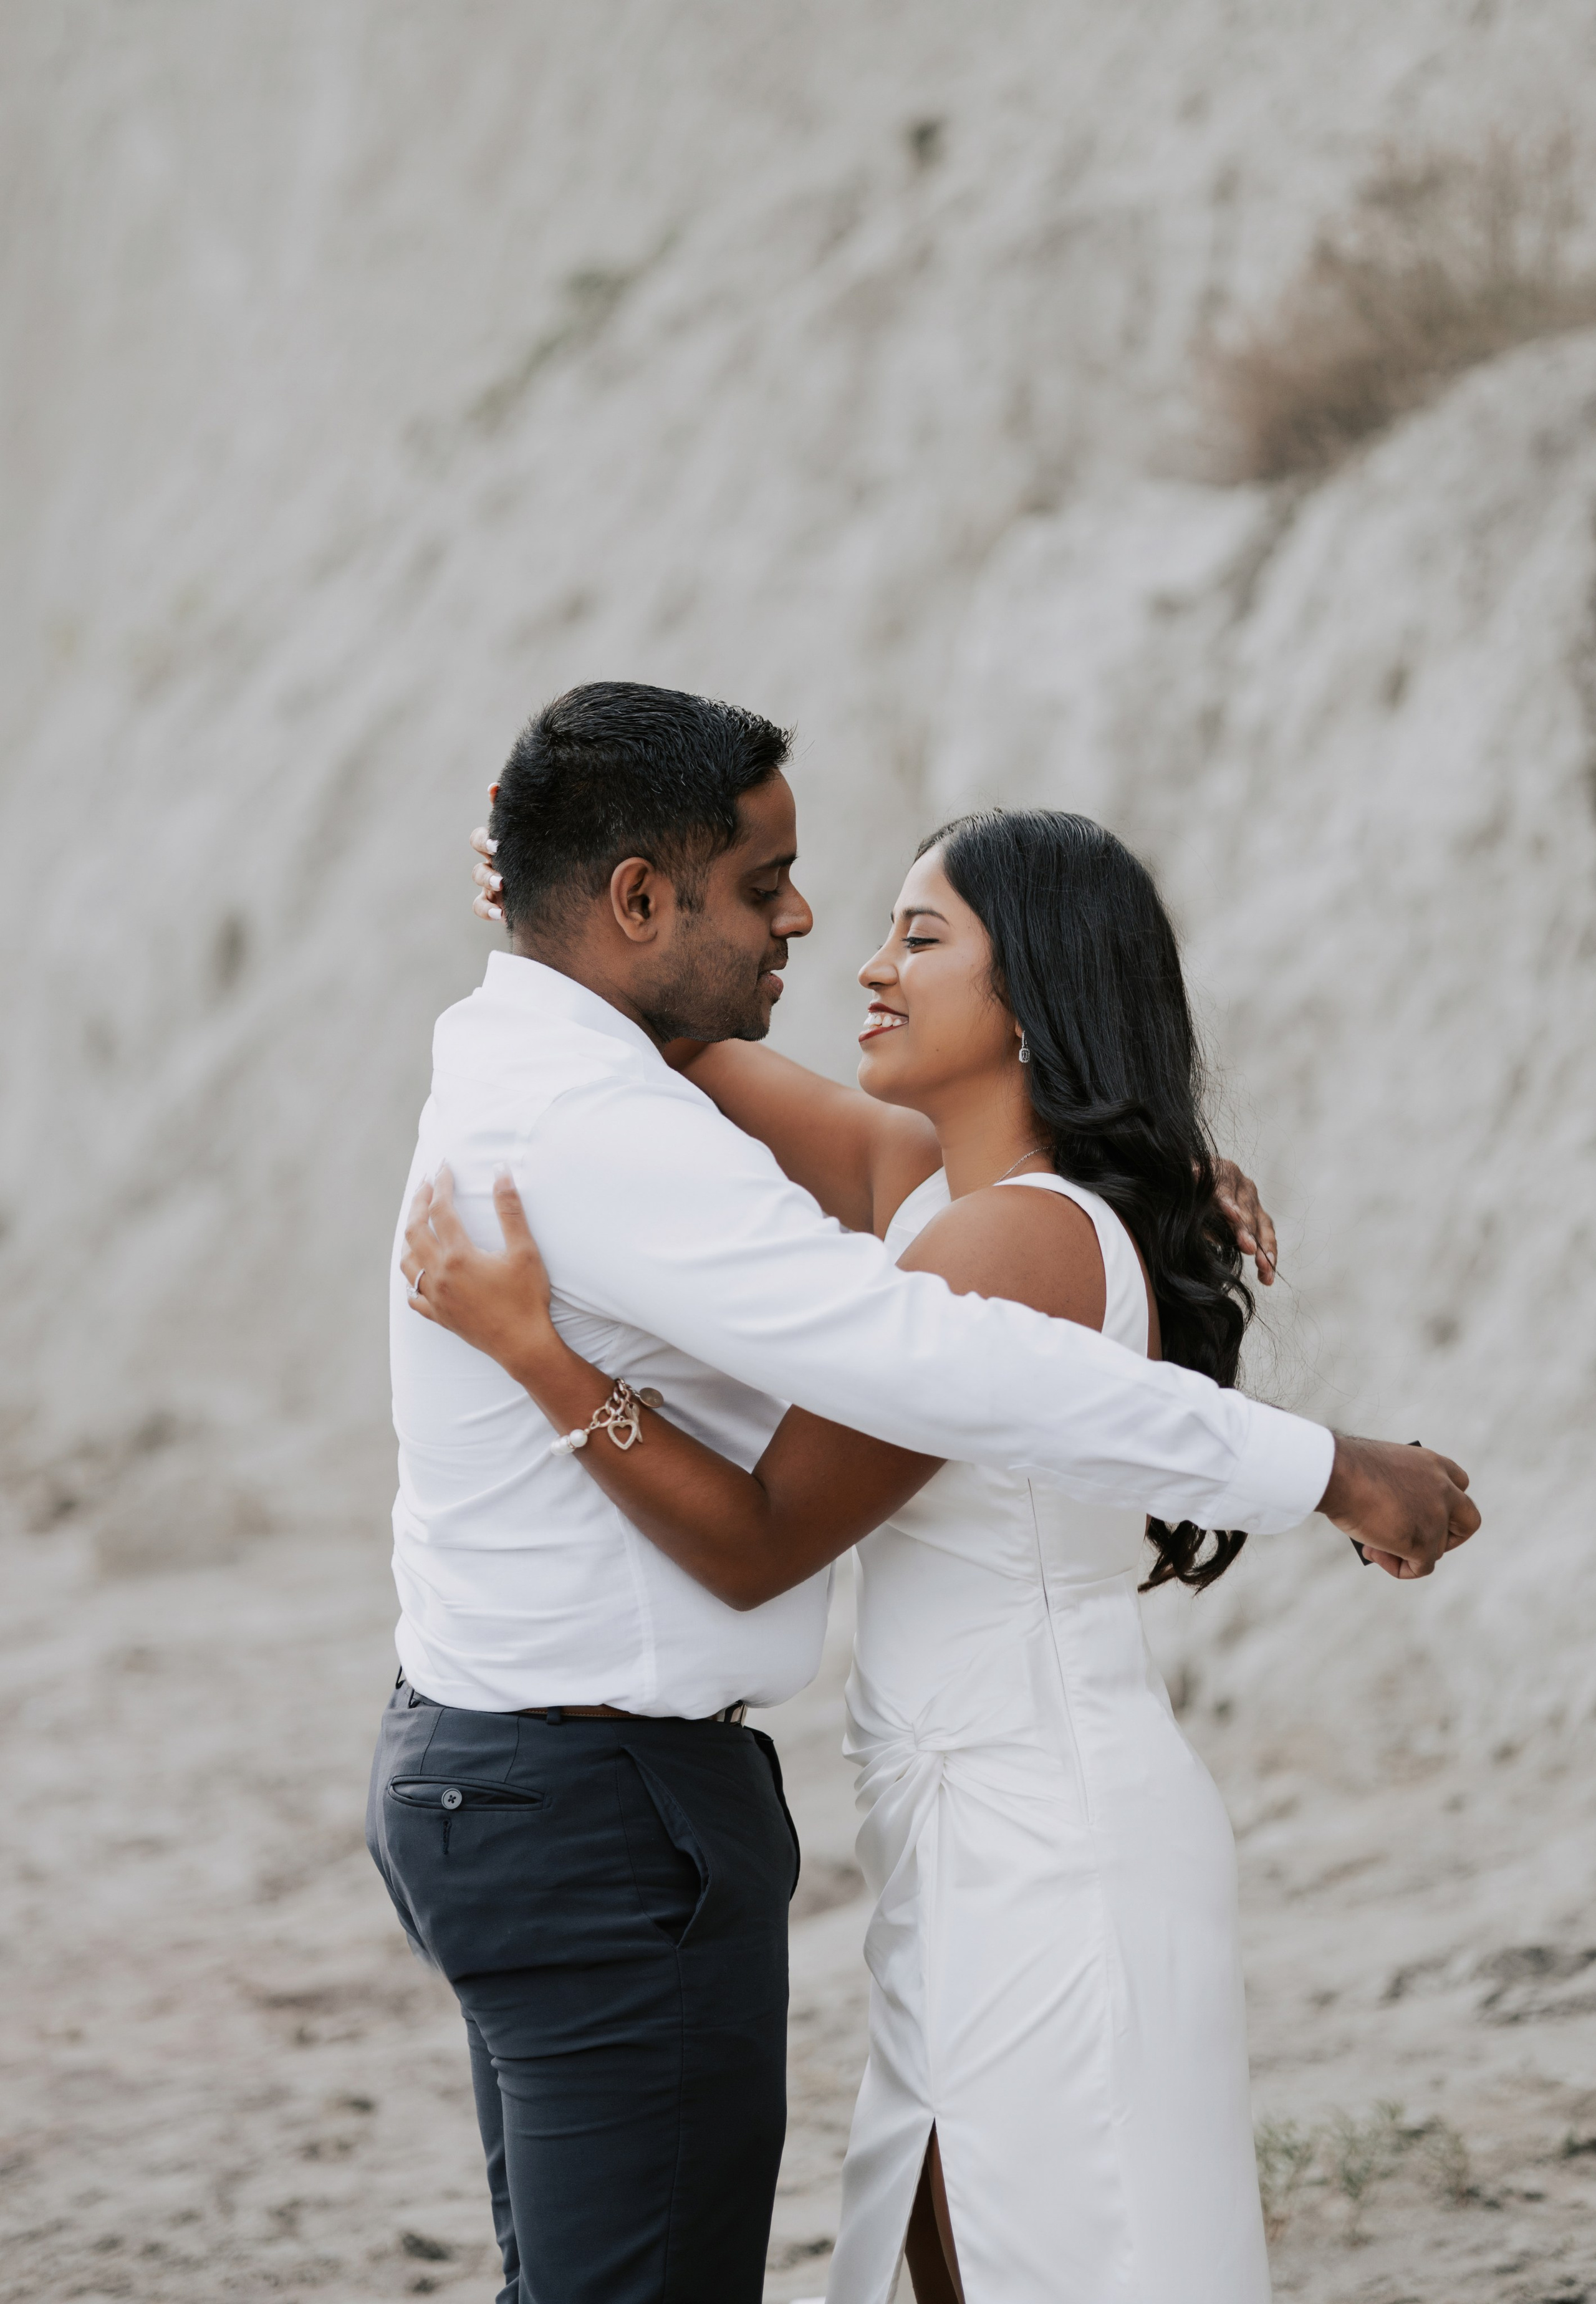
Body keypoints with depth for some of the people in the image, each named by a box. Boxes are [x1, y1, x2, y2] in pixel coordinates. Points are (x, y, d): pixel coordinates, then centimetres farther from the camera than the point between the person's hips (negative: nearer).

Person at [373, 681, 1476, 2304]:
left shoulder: (522, 1078, 10)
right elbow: (936, 1363, -31)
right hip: (612, 1812, -11)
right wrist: (1318, 1471, -27)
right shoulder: (594, 1130, -23)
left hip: (495, 1781, 11)